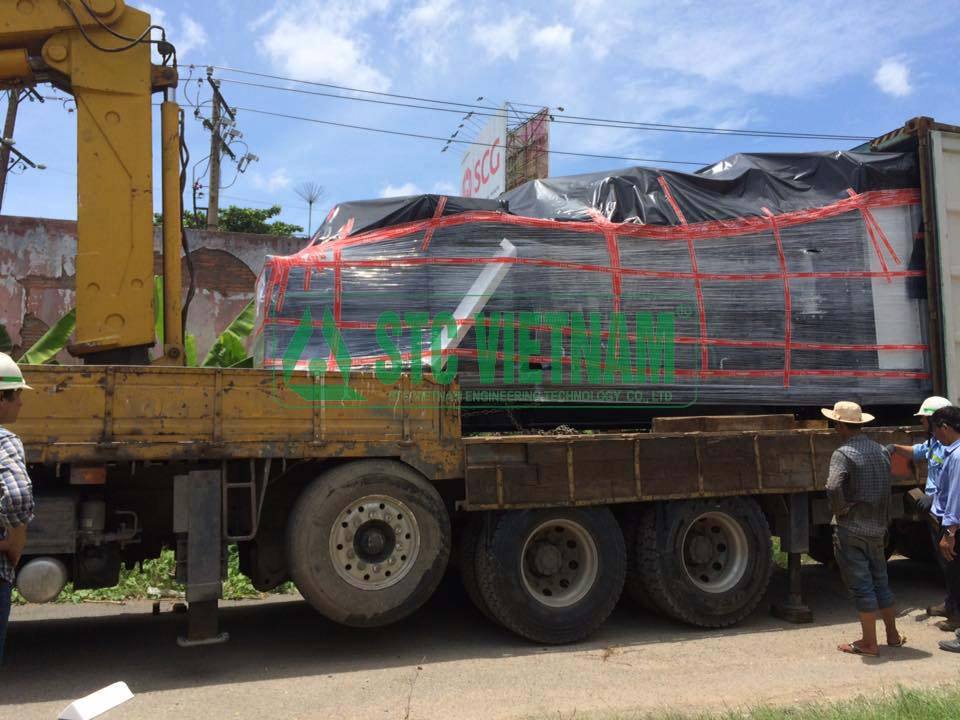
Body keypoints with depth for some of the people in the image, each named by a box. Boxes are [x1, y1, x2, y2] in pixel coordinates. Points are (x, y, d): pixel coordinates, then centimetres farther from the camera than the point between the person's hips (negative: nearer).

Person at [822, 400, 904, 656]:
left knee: (861, 586, 1)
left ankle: (869, 643, 9)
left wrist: (840, 510, -15)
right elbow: (886, 488, 13)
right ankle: (893, 635, 31)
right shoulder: (882, 451, 7)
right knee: (880, 581, 20)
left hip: (850, 530, -7)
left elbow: (833, 487, -32)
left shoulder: (843, 453, -17)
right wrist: (884, 522, 18)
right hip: (878, 528, 7)